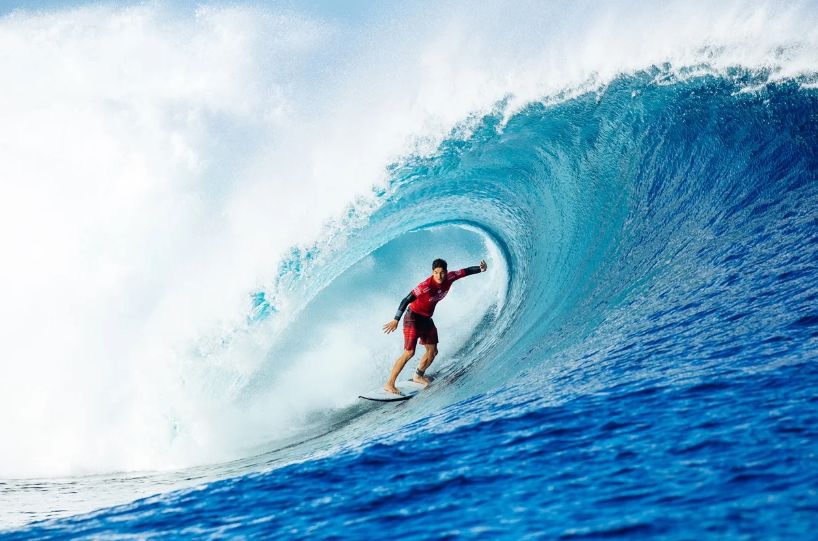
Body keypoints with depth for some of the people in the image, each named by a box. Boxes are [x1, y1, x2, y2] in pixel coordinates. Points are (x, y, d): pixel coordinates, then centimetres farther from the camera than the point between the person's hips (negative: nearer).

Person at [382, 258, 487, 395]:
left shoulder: (449, 278, -12)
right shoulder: (426, 285, -31)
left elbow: (466, 271, 2)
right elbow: (406, 300, -31)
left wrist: (481, 269, -10)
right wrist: (396, 320, -35)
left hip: (427, 320, 8)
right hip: (413, 318, -8)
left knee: (432, 352, 14)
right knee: (409, 353, -15)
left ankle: (418, 376, 37)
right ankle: (389, 384, -12)